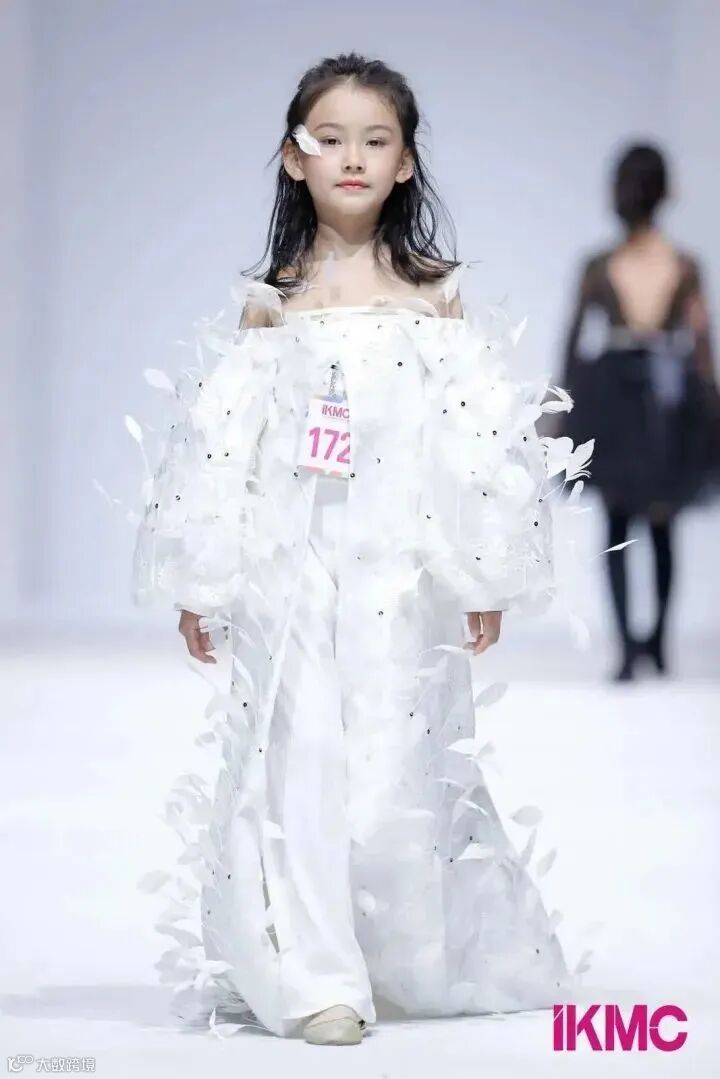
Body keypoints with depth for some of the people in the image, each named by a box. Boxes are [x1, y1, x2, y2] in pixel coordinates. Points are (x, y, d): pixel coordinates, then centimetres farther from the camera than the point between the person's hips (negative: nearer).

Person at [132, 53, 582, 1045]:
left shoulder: (436, 296, 5)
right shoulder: (269, 304, 5)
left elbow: (477, 448, 6)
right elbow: (221, 449, 6)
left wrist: (488, 579, 3)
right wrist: (200, 584, 5)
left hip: (403, 580, 0)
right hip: (289, 578, 0)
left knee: (400, 771, 1)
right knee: (297, 763, -5)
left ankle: (419, 965, 17)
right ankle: (312, 980, -2)